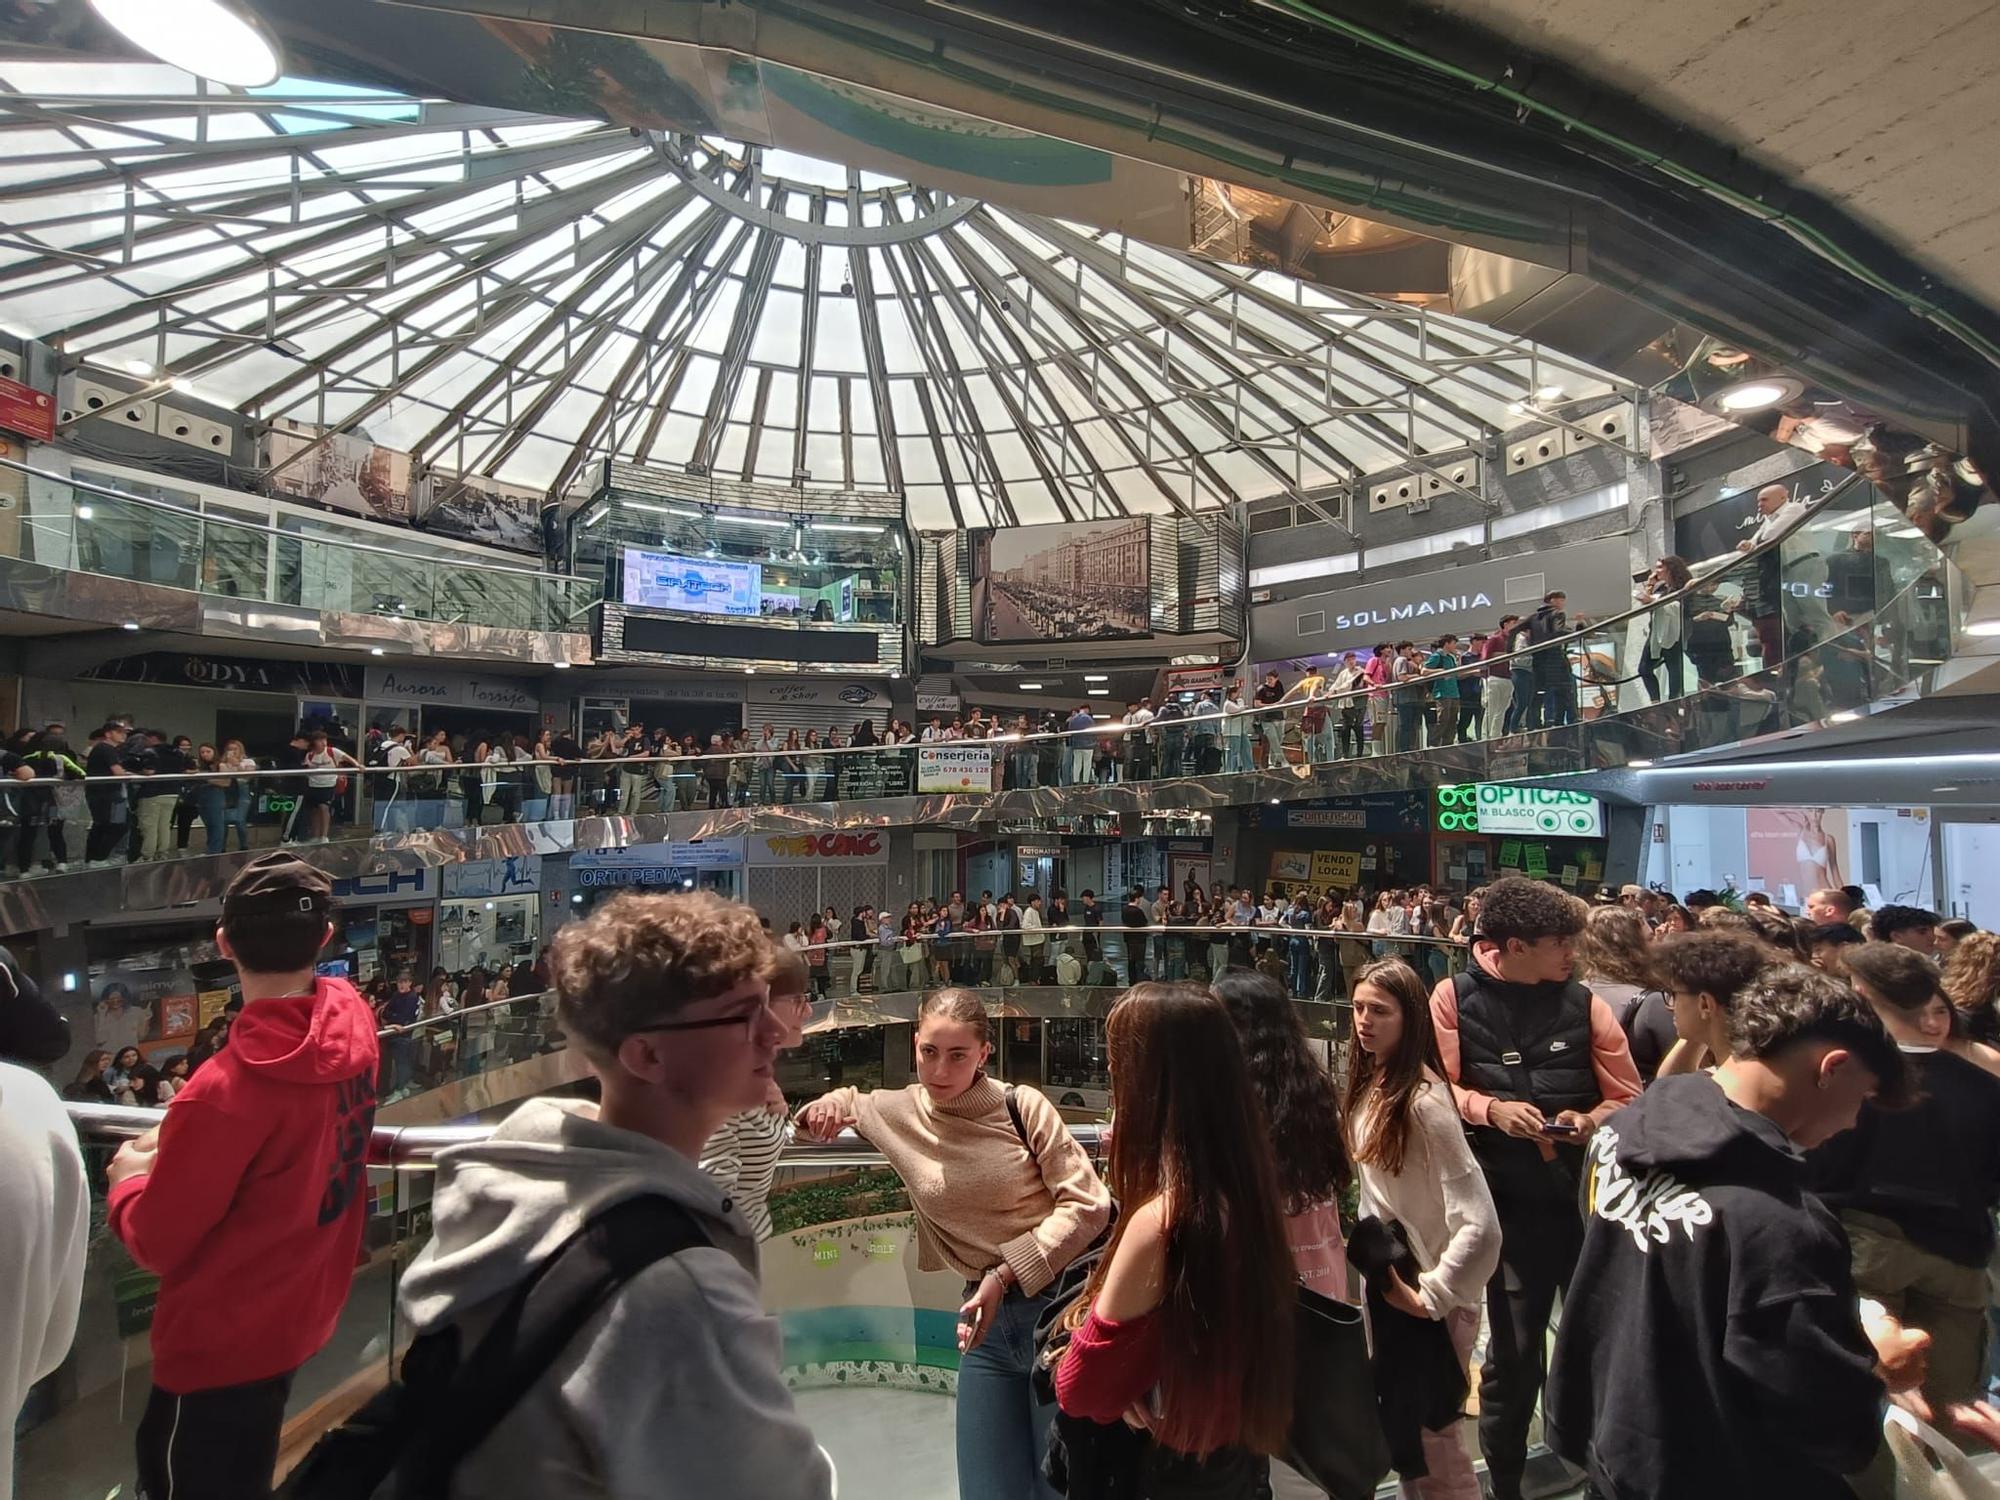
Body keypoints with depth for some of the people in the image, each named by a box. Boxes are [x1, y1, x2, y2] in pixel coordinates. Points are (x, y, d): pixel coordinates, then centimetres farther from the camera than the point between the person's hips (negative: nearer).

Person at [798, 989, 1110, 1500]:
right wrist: (828, 1106, -5)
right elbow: (842, 1104, 19)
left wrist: (1006, 1274, -17)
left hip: (1055, 1303, -3)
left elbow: (1087, 1204, -12)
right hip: (986, 1313, 3)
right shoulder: (897, 1113, -1)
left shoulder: (1021, 1106, -12)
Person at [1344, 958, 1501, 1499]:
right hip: (1383, 1279, 7)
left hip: (1429, 1297, -7)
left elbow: (1480, 1227, -29)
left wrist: (1430, 1298, -20)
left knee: (1431, 1435, 11)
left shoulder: (1424, 1099, -27)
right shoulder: (1369, 1083, -3)